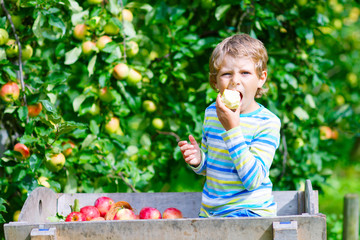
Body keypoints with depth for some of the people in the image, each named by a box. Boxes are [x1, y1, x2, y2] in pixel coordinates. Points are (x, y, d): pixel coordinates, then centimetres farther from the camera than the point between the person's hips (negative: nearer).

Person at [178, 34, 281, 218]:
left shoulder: (267, 122, -13)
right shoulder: (211, 113, 6)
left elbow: (253, 180, -23)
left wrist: (232, 128, -26)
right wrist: (198, 161, -5)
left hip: (250, 209, -6)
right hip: (209, 212, 6)